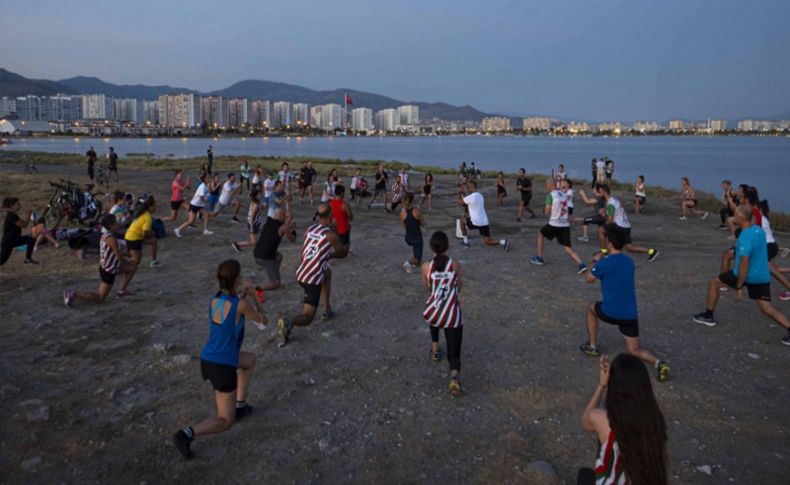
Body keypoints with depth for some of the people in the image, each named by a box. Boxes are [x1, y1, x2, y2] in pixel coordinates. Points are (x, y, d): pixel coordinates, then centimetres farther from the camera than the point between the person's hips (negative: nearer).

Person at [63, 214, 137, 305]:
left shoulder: (105, 235, 4)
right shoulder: (111, 238, -23)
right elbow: (120, 257, -21)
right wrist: (129, 262, -2)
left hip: (106, 267, 9)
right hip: (108, 271, -9)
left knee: (133, 267, 18)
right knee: (99, 298, 0)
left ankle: (122, 291, 22)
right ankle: (73, 295, -2)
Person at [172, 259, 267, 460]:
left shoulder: (213, 300, -2)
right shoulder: (241, 305, -20)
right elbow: (263, 321, -1)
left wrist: (242, 295, 15)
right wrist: (254, 296, 9)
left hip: (207, 359, 7)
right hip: (223, 368, -7)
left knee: (250, 359, 33)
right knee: (225, 422, 8)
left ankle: (239, 406, 35)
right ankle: (188, 433, -16)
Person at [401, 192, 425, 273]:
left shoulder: (402, 213, -10)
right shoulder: (417, 210, -17)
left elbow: (404, 226, 3)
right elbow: (423, 223, -6)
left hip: (408, 237, 4)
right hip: (417, 237, -4)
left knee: (415, 245, 41)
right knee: (417, 259, 8)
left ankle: (414, 262, 35)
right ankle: (410, 262, -24)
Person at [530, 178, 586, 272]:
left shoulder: (550, 195, -9)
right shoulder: (564, 194, 13)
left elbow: (547, 212, -9)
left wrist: (544, 209, 10)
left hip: (554, 225, -5)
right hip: (566, 225, 5)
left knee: (540, 234, 23)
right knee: (568, 248, 6)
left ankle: (539, 258, 25)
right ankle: (581, 265, -14)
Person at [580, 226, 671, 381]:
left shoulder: (605, 263, -11)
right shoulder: (630, 261, 9)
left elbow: (589, 279, 5)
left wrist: (596, 261, 20)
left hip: (611, 312, -5)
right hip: (631, 314, 5)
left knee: (591, 308, 29)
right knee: (634, 350, 15)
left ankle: (592, 346, 29)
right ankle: (657, 363, -16)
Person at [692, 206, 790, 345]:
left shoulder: (745, 237, -23)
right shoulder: (759, 229, 4)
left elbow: (744, 264, -24)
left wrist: (739, 286, -18)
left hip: (748, 275, -7)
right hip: (763, 276, 7)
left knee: (713, 283, 11)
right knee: (767, 308, 9)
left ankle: (708, 316, 19)